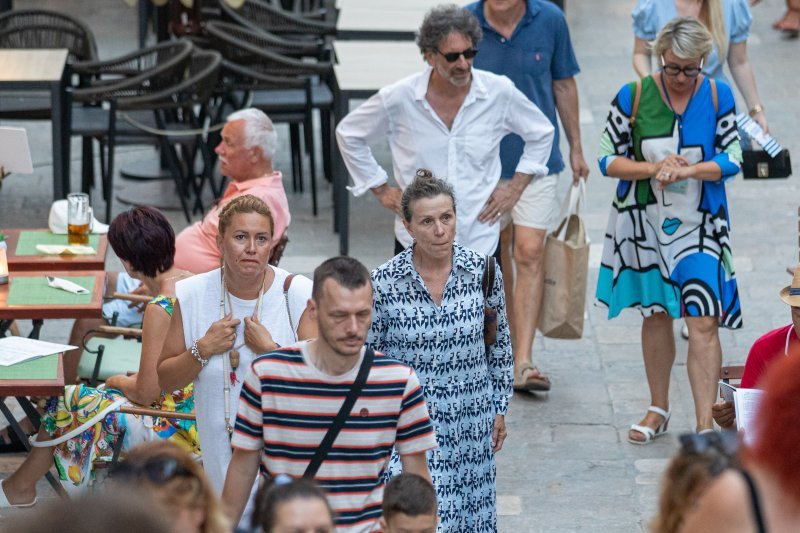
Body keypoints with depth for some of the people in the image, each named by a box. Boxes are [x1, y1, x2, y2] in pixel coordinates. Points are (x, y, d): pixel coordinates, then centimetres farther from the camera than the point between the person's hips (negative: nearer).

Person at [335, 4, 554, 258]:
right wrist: (381, 190, 7)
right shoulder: (399, 98, -7)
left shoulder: (499, 92, -5)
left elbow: (541, 133, 12)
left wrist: (516, 187, 6)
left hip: (480, 241, 0)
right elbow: (348, 134, 9)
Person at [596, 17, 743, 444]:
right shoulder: (633, 97, -5)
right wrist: (653, 168, -19)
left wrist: (688, 170, -20)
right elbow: (608, 159, -2)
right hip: (644, 222, 1)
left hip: (699, 226, -1)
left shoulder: (718, 96, -3)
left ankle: (704, 424, -7)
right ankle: (659, 409, 30)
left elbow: (732, 159, -2)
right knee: (655, 315, 14)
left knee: (703, 324, -9)